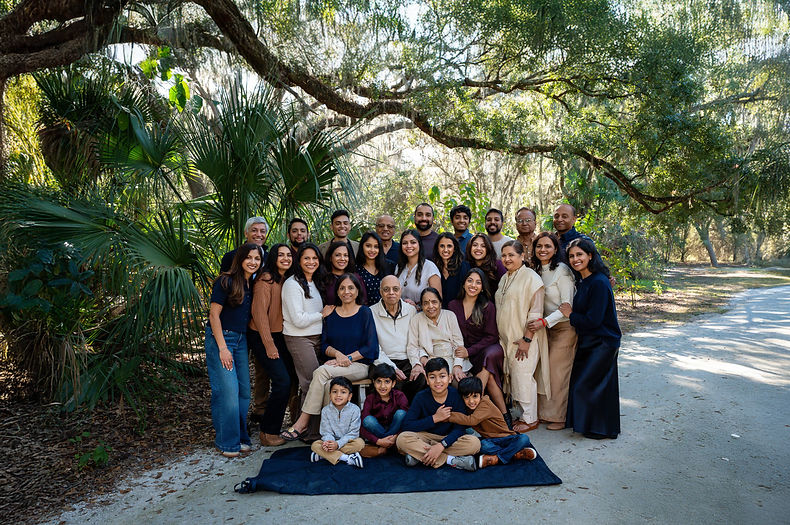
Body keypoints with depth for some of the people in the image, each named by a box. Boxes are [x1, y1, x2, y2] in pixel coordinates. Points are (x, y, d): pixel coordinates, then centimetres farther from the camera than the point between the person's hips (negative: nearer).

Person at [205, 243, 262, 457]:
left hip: (241, 340, 7)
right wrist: (222, 348, -15)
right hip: (220, 338, -6)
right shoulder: (226, 281, -11)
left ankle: (241, 437, 21)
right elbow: (214, 314, -12)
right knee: (228, 390, -7)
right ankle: (227, 442, 8)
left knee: (244, 390, 7)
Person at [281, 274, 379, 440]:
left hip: (360, 365, -3)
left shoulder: (365, 312, 0)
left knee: (321, 372, -28)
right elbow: (324, 344, 10)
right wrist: (337, 354, -11)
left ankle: (303, 422, -21)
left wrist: (348, 358, -13)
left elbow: (371, 347, -5)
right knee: (328, 385, -31)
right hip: (336, 364, 4)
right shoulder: (331, 313, 12)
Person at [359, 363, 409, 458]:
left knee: (400, 413, -25)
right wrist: (378, 441, -31)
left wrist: (397, 435, -34)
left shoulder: (399, 396, -11)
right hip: (376, 432, 0)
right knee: (368, 420, -27)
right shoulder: (370, 399, -12)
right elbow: (362, 427, -18)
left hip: (395, 431, 0)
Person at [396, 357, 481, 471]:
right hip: (426, 436, 0)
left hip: (448, 439, 1)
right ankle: (451, 460, -26)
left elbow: (460, 428, -15)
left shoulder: (456, 395, -11)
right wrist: (434, 418, -22)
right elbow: (406, 426, -18)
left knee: (474, 443, -28)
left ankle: (419, 455, -25)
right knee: (402, 439, -29)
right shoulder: (421, 397, -11)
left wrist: (441, 445, -31)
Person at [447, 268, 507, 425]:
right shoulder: (453, 305, 7)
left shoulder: (488, 306, -1)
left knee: (491, 355, -36)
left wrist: (469, 351, -16)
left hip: (487, 349, -2)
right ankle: (504, 414, -12)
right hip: (464, 354, 2)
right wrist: (458, 351, -11)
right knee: (489, 376, -27)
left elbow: (491, 336, -5)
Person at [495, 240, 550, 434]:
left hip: (523, 339, -8)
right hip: (506, 338, 8)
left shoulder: (531, 278, -9)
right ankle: (523, 414, 20)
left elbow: (535, 312, -15)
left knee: (523, 376, -6)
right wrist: (500, 336, 18)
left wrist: (526, 339, -18)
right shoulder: (504, 279, 16)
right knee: (511, 376, 9)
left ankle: (530, 419, 6)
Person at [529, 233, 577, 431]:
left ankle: (559, 417, 9)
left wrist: (545, 322, -23)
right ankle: (545, 413, 17)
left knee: (558, 371, -4)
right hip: (548, 327, 6)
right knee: (545, 368, 5)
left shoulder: (561, 270, -14)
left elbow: (567, 305, -17)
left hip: (565, 326, -6)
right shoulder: (536, 270, 7)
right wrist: (541, 322, 4)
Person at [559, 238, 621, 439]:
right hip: (589, 341, 9)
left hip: (602, 343, -9)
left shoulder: (599, 283, -22)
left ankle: (600, 429, 17)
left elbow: (593, 320, -24)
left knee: (586, 384, -1)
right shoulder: (581, 281, 7)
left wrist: (570, 314, -12)